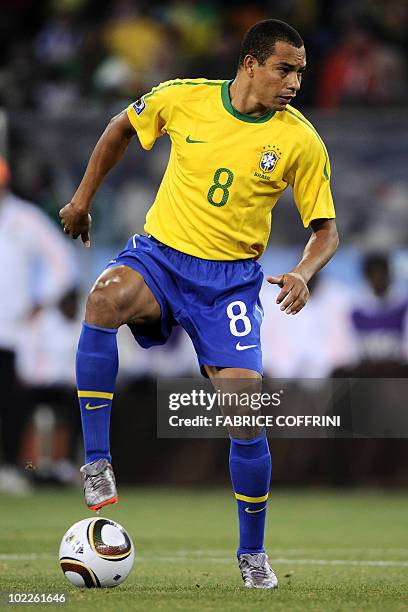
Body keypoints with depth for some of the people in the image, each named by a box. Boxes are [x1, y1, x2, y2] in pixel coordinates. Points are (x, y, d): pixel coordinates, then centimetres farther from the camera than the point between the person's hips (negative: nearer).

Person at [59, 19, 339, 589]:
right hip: (159, 256, 0)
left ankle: (252, 552, 14)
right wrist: (83, 197, 16)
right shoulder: (183, 98, -6)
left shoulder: (302, 142, -7)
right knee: (106, 297, -35)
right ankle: (96, 462, -26)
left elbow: (325, 230, 0)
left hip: (232, 279, 0)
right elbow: (121, 128, 15)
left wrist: (303, 273, -21)